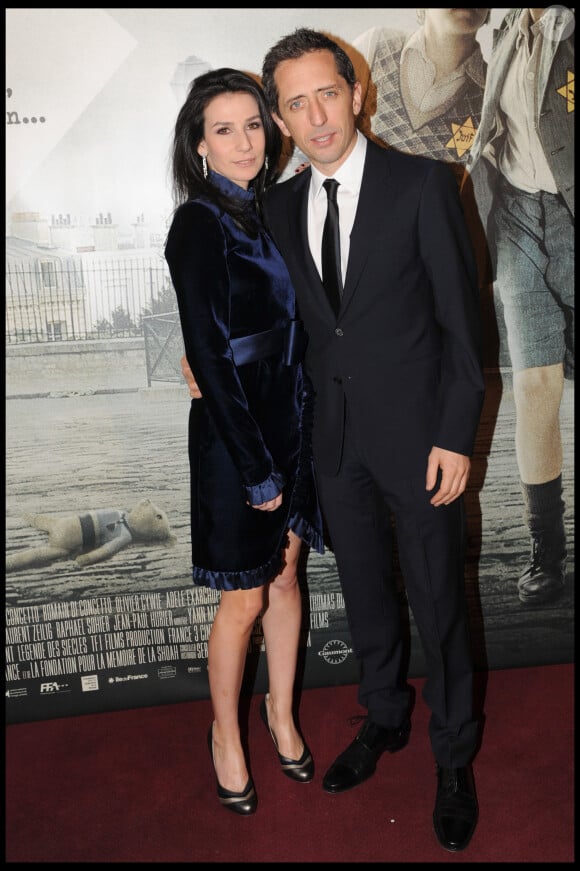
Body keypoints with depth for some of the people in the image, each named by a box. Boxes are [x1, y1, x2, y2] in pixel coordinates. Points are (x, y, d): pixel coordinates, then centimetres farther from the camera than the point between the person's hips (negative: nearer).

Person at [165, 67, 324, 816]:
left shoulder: (265, 212, 7)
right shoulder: (198, 225, -13)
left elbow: (286, 326, 9)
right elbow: (208, 355, -17)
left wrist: (292, 438, 4)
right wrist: (255, 466, -16)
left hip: (290, 421, 6)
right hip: (233, 434, -6)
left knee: (286, 575, 17)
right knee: (243, 600, 6)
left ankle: (281, 713, 38)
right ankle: (226, 734, 30)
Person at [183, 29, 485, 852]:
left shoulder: (422, 183, -9)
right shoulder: (281, 204, 5)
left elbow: (462, 316, -10)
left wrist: (456, 436, -13)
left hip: (415, 434, -4)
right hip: (336, 437, 5)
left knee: (438, 605, 9)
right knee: (365, 595, 19)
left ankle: (454, 757, 31)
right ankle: (385, 719, 43)